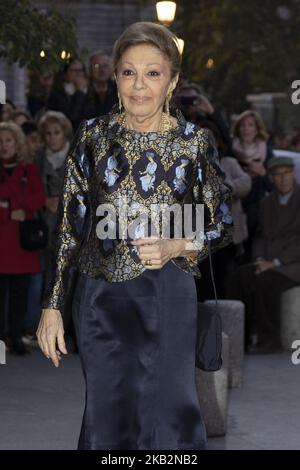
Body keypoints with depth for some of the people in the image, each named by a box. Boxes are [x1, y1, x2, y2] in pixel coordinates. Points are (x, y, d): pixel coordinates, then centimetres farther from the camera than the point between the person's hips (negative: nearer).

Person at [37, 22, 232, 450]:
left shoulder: (195, 143, -3)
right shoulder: (93, 136, 1)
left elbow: (222, 226, 4)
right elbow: (69, 224, 4)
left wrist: (176, 246, -16)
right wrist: (52, 305, 2)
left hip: (167, 293, -2)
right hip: (99, 293, 2)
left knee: (170, 414, -3)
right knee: (106, 415, 10)